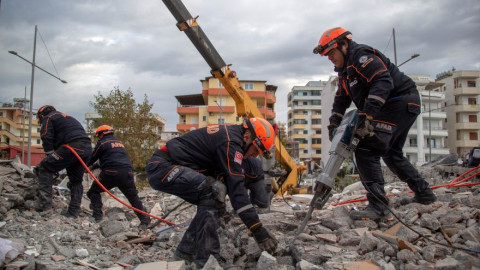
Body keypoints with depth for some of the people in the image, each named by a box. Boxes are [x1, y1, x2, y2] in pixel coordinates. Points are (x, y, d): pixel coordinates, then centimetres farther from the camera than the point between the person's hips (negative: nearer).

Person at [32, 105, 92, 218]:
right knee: (76, 180, 16)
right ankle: (73, 211, 16)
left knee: (44, 168, 2)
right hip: (87, 148, 8)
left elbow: (47, 140, 1)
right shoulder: (67, 117, 37)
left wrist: (52, 160, 9)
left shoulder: (48, 118, 13)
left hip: (72, 148, -8)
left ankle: (45, 201, -5)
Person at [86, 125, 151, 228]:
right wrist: (94, 166, 37)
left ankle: (97, 215, 7)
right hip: (127, 172, 5)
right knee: (133, 197, 12)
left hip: (111, 173, -5)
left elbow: (92, 159, 13)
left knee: (94, 191, 16)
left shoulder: (102, 143, 6)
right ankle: (145, 220, 8)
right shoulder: (119, 143, 26)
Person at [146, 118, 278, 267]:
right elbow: (236, 187, -22)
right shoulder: (231, 142, -18)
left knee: (210, 199, 10)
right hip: (162, 167, -10)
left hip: (161, 167, 10)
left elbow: (230, 180, 21)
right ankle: (207, 260, -17)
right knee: (214, 191, -23)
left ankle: (187, 250, 18)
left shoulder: (228, 133, 13)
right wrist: (258, 229, -20)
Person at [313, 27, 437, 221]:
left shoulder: (361, 55, -14)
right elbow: (341, 100, 20)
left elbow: (383, 82, -28)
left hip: (401, 102, -11)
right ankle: (424, 193, 36)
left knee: (366, 152, -18)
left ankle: (378, 207, -17)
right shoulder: (345, 71, 18)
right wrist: (333, 124, 6)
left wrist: (366, 114, -35)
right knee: (391, 154, 23)